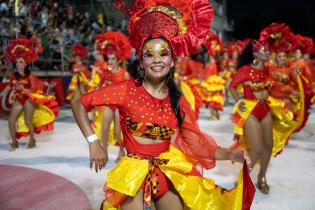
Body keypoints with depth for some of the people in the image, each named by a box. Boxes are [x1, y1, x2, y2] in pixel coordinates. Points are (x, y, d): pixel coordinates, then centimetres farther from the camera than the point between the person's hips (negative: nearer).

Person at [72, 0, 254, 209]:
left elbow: (199, 145, -3)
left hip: (168, 173, 4)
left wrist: (232, 154, -16)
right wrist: (94, 143, -12)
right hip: (134, 174, -3)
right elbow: (78, 104, -6)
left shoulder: (178, 102, 0)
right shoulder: (127, 90, -10)